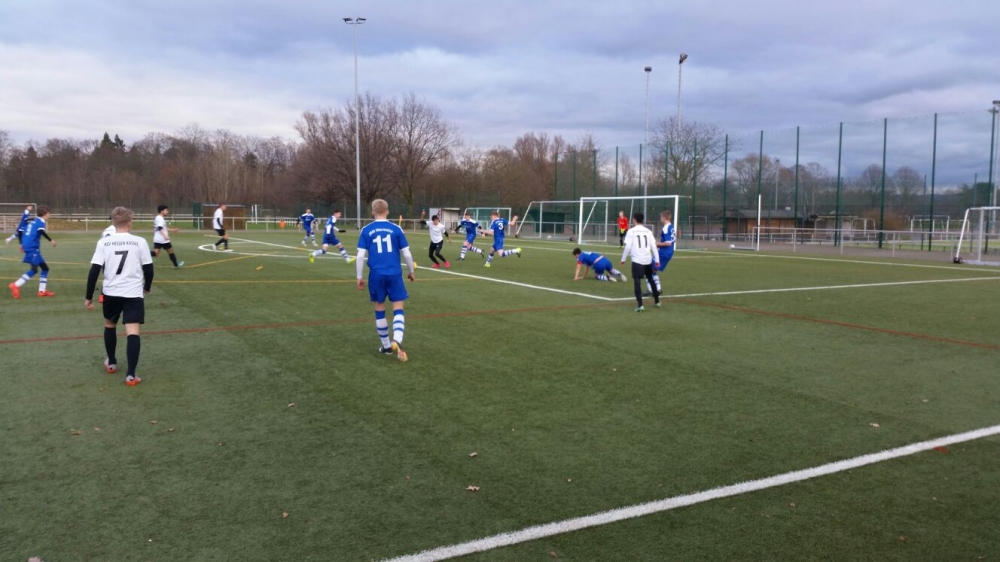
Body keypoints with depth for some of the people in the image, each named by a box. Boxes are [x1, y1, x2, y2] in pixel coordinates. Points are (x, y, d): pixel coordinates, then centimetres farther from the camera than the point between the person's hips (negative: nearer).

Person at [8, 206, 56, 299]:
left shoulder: (32, 222, 21)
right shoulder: (40, 222, -4)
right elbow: (41, 231, -25)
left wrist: (22, 244, 30)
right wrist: (50, 240, -24)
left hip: (31, 248, 10)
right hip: (32, 248, -10)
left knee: (45, 268, 12)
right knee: (34, 269, -16)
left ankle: (42, 291, 9)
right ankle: (16, 286, -20)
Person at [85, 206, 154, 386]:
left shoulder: (103, 243, -2)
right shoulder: (140, 242, -4)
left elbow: (94, 271, -5)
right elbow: (148, 269, 0)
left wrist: (88, 296, 2)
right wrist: (147, 286, 19)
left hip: (111, 293, 2)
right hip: (133, 293, -2)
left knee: (110, 325, 26)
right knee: (132, 332, -5)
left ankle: (111, 363, 39)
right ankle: (131, 375, -12)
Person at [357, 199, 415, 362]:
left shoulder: (366, 230, 2)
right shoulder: (396, 229, 2)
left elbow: (361, 255, -1)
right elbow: (406, 254, 3)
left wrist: (359, 277, 8)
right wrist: (411, 272, 18)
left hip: (376, 275, 1)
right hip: (394, 274, -1)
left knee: (380, 309, 15)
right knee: (398, 308, 2)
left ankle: (386, 346, 23)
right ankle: (397, 341, -23)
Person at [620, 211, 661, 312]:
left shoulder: (631, 231, -4)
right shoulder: (648, 231, 8)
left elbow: (628, 247, -8)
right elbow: (653, 246, 6)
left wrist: (623, 259, 3)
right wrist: (657, 260, 11)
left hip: (637, 260, -5)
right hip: (648, 260, 5)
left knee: (636, 282, -3)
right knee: (650, 279, 22)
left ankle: (640, 305, -16)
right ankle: (657, 301, 32)